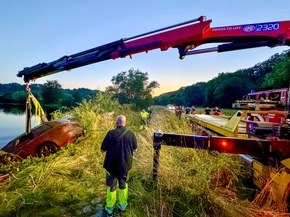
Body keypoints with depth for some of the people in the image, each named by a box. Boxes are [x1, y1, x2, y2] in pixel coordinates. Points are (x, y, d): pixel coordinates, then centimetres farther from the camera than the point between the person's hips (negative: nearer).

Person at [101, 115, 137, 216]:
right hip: (125, 165, 2)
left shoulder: (111, 133, -18)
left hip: (111, 165, -2)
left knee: (111, 186, 16)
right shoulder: (131, 134, -10)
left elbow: (103, 149, -10)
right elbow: (134, 149, 3)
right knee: (123, 184, 22)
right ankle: (122, 205, 37)